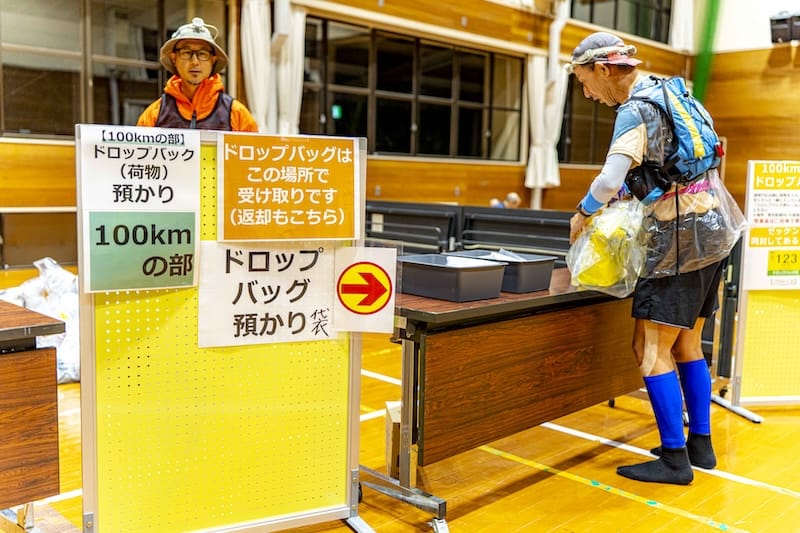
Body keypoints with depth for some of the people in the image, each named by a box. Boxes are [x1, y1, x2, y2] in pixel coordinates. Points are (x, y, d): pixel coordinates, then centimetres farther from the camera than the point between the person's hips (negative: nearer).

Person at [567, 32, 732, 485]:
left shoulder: (634, 113, -14)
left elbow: (609, 180, -27)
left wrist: (582, 214, -9)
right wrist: (619, 195, 15)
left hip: (680, 241, -9)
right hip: (711, 236, 10)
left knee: (652, 350, -3)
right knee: (687, 345, 16)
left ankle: (675, 460, 2)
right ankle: (700, 444, 23)